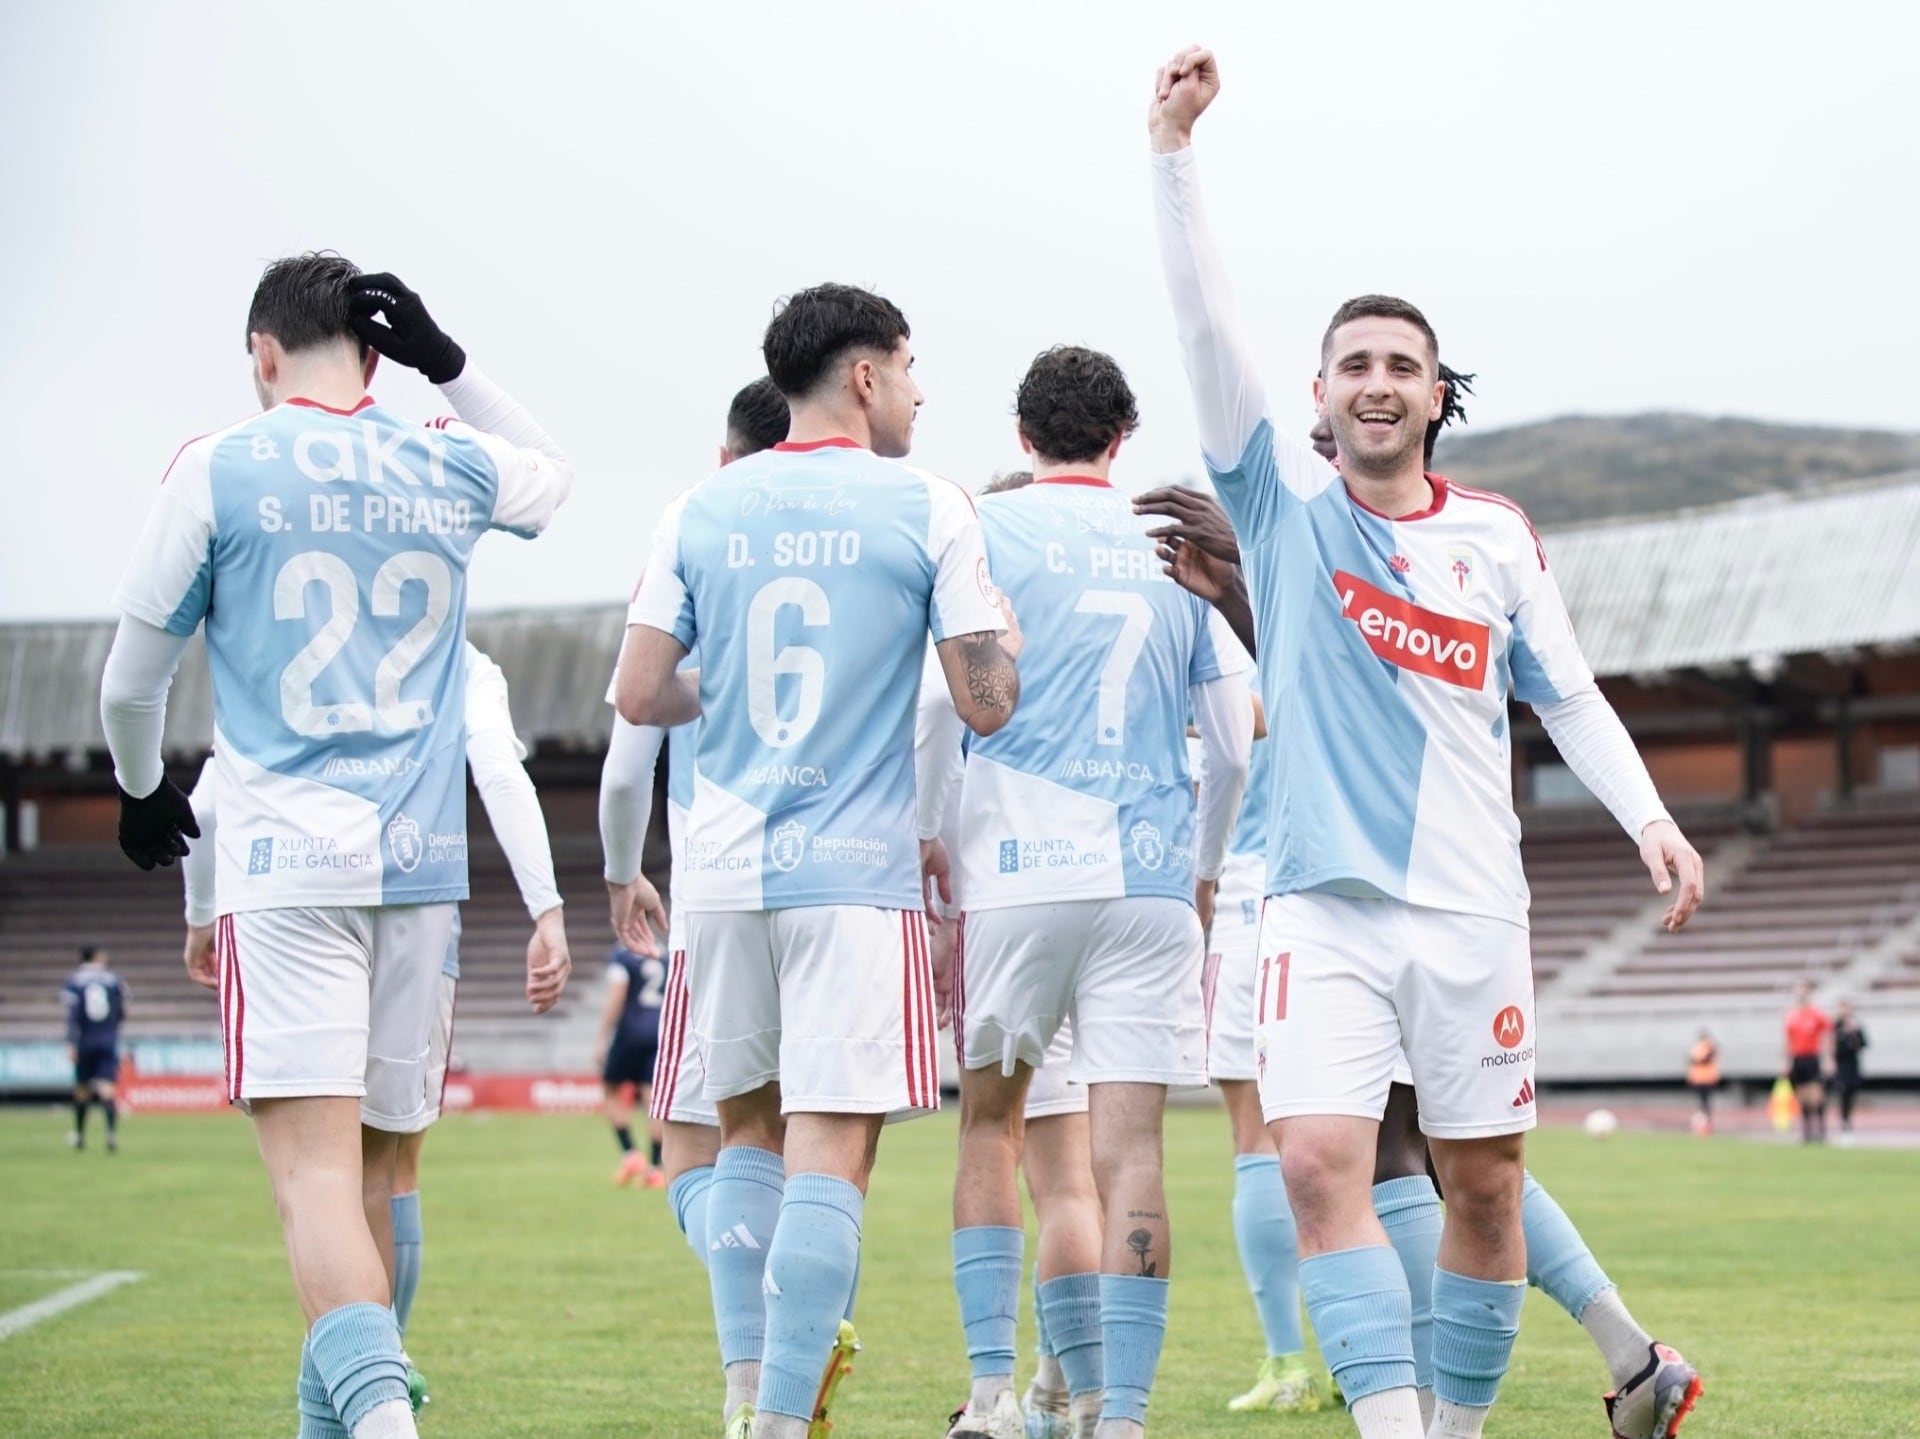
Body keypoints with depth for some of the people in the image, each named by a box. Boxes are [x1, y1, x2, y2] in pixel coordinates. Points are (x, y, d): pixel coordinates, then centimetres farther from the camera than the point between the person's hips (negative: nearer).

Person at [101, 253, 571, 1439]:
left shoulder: (219, 470, -1)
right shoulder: (454, 469, 9)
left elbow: (133, 681, 7)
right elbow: (554, 475, 35)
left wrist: (142, 791, 27)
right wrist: (449, 363, 22)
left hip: (287, 861, -4)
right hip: (423, 860, 4)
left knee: (317, 1169, -13)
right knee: (376, 1165, 13)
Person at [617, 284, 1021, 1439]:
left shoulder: (702, 510, 6)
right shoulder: (930, 508, -3)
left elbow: (641, 694, 5)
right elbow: (988, 704, -5)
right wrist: (1006, 634, 16)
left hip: (726, 867, 4)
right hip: (857, 868, -4)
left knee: (752, 1129, 18)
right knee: (832, 1149, -5)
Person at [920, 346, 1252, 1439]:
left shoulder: (987, 532, 3)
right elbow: (1233, 745, 13)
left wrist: (926, 842, 7)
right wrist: (1206, 872, 27)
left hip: (1016, 868, -1)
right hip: (1151, 878, 1)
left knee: (992, 1120, 14)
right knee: (1131, 1146, -3)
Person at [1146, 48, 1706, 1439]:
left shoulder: (1497, 533, 8)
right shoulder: (1285, 501, 4)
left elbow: (1567, 693, 12)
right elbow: (1208, 328, -5)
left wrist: (1651, 817, -3)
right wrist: (1173, 149, -14)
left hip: (1472, 908, 2)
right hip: (1323, 904, -2)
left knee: (1485, 1188, 6)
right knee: (1321, 1167, -17)